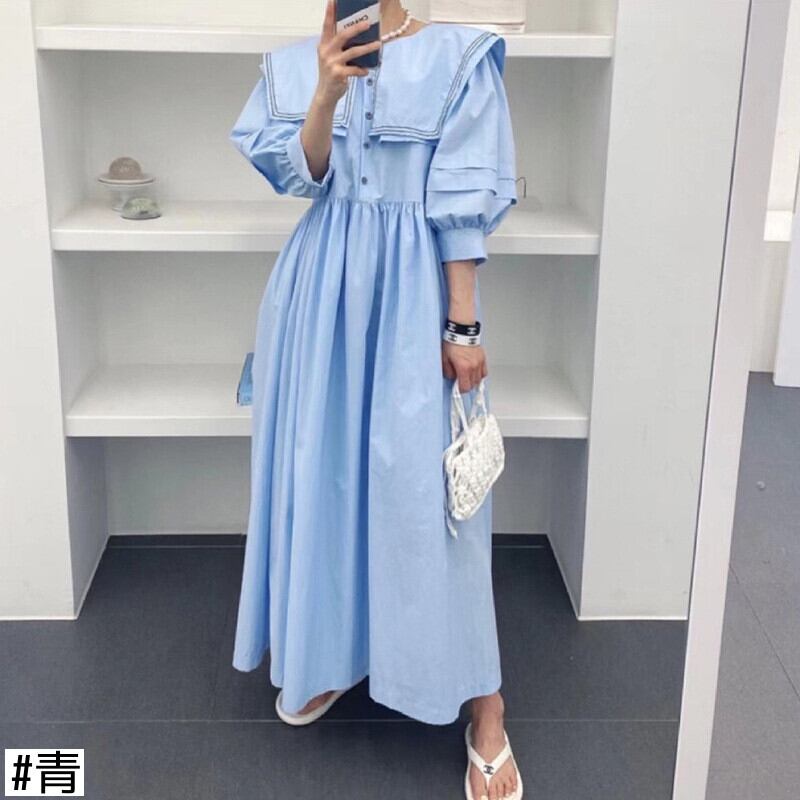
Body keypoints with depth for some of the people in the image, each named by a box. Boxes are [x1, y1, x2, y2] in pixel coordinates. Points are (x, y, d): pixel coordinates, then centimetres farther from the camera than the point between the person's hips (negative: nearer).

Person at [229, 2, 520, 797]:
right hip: (322, 289, 4)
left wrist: (464, 325, -10)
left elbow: (464, 203, -7)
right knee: (321, 467, 10)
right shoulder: (293, 64, 8)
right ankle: (330, 653, 30)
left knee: (426, 481, -5)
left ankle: (483, 707, 6)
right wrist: (327, 91, -20)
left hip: (415, 292, -4)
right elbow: (300, 175, -4)